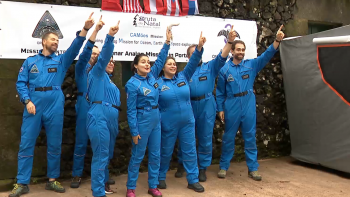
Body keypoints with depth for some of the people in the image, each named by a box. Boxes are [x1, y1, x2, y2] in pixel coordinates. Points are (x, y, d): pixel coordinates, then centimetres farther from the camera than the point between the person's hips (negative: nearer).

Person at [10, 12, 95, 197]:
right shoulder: (30, 61, 10)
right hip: (34, 106, 0)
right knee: (26, 144, 2)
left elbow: (74, 48, -6)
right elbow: (20, 83, 6)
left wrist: (85, 29, -19)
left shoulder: (61, 61, 10)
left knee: (54, 145, 7)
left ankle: (52, 180, 21)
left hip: (55, 108, 1)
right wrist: (27, 101, -10)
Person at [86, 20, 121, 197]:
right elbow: (103, 55, -12)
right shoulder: (97, 74, 4)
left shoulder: (112, 84, 25)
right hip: (99, 117, -8)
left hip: (112, 119, 8)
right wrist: (110, 36, -25)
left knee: (107, 155, 16)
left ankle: (102, 182, 33)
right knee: (101, 155, -7)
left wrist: (116, 124, 21)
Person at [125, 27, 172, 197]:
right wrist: (134, 131, -14)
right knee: (137, 156, 4)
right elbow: (131, 110, -14)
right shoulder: (132, 84, -13)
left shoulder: (152, 76, 4)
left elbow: (160, 60, 7)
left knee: (155, 155, 11)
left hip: (156, 119, 7)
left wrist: (167, 42, -4)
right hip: (142, 120, -7)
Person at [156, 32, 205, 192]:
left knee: (190, 151, 7)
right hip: (168, 124, -3)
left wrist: (199, 47, -22)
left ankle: (193, 180, 20)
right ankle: (161, 178, 31)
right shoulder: (158, 83, -4)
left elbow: (192, 63, -8)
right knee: (166, 152, 11)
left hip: (187, 122, 3)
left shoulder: (183, 77, 4)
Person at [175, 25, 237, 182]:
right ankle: (181, 165, 28)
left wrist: (230, 41, -26)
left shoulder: (210, 67, 4)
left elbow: (222, 57, -12)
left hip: (206, 106, -1)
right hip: (189, 106, 1)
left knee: (205, 138, 7)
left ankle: (203, 168, 21)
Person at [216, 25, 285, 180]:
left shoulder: (251, 65, 6)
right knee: (228, 138, 7)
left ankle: (252, 169, 18)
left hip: (249, 106, 2)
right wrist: (220, 109, 0)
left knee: (250, 137, 7)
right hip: (231, 106, -1)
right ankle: (223, 167, 21)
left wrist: (277, 40, -19)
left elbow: (266, 55, -5)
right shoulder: (225, 69, 1)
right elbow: (220, 91, 4)